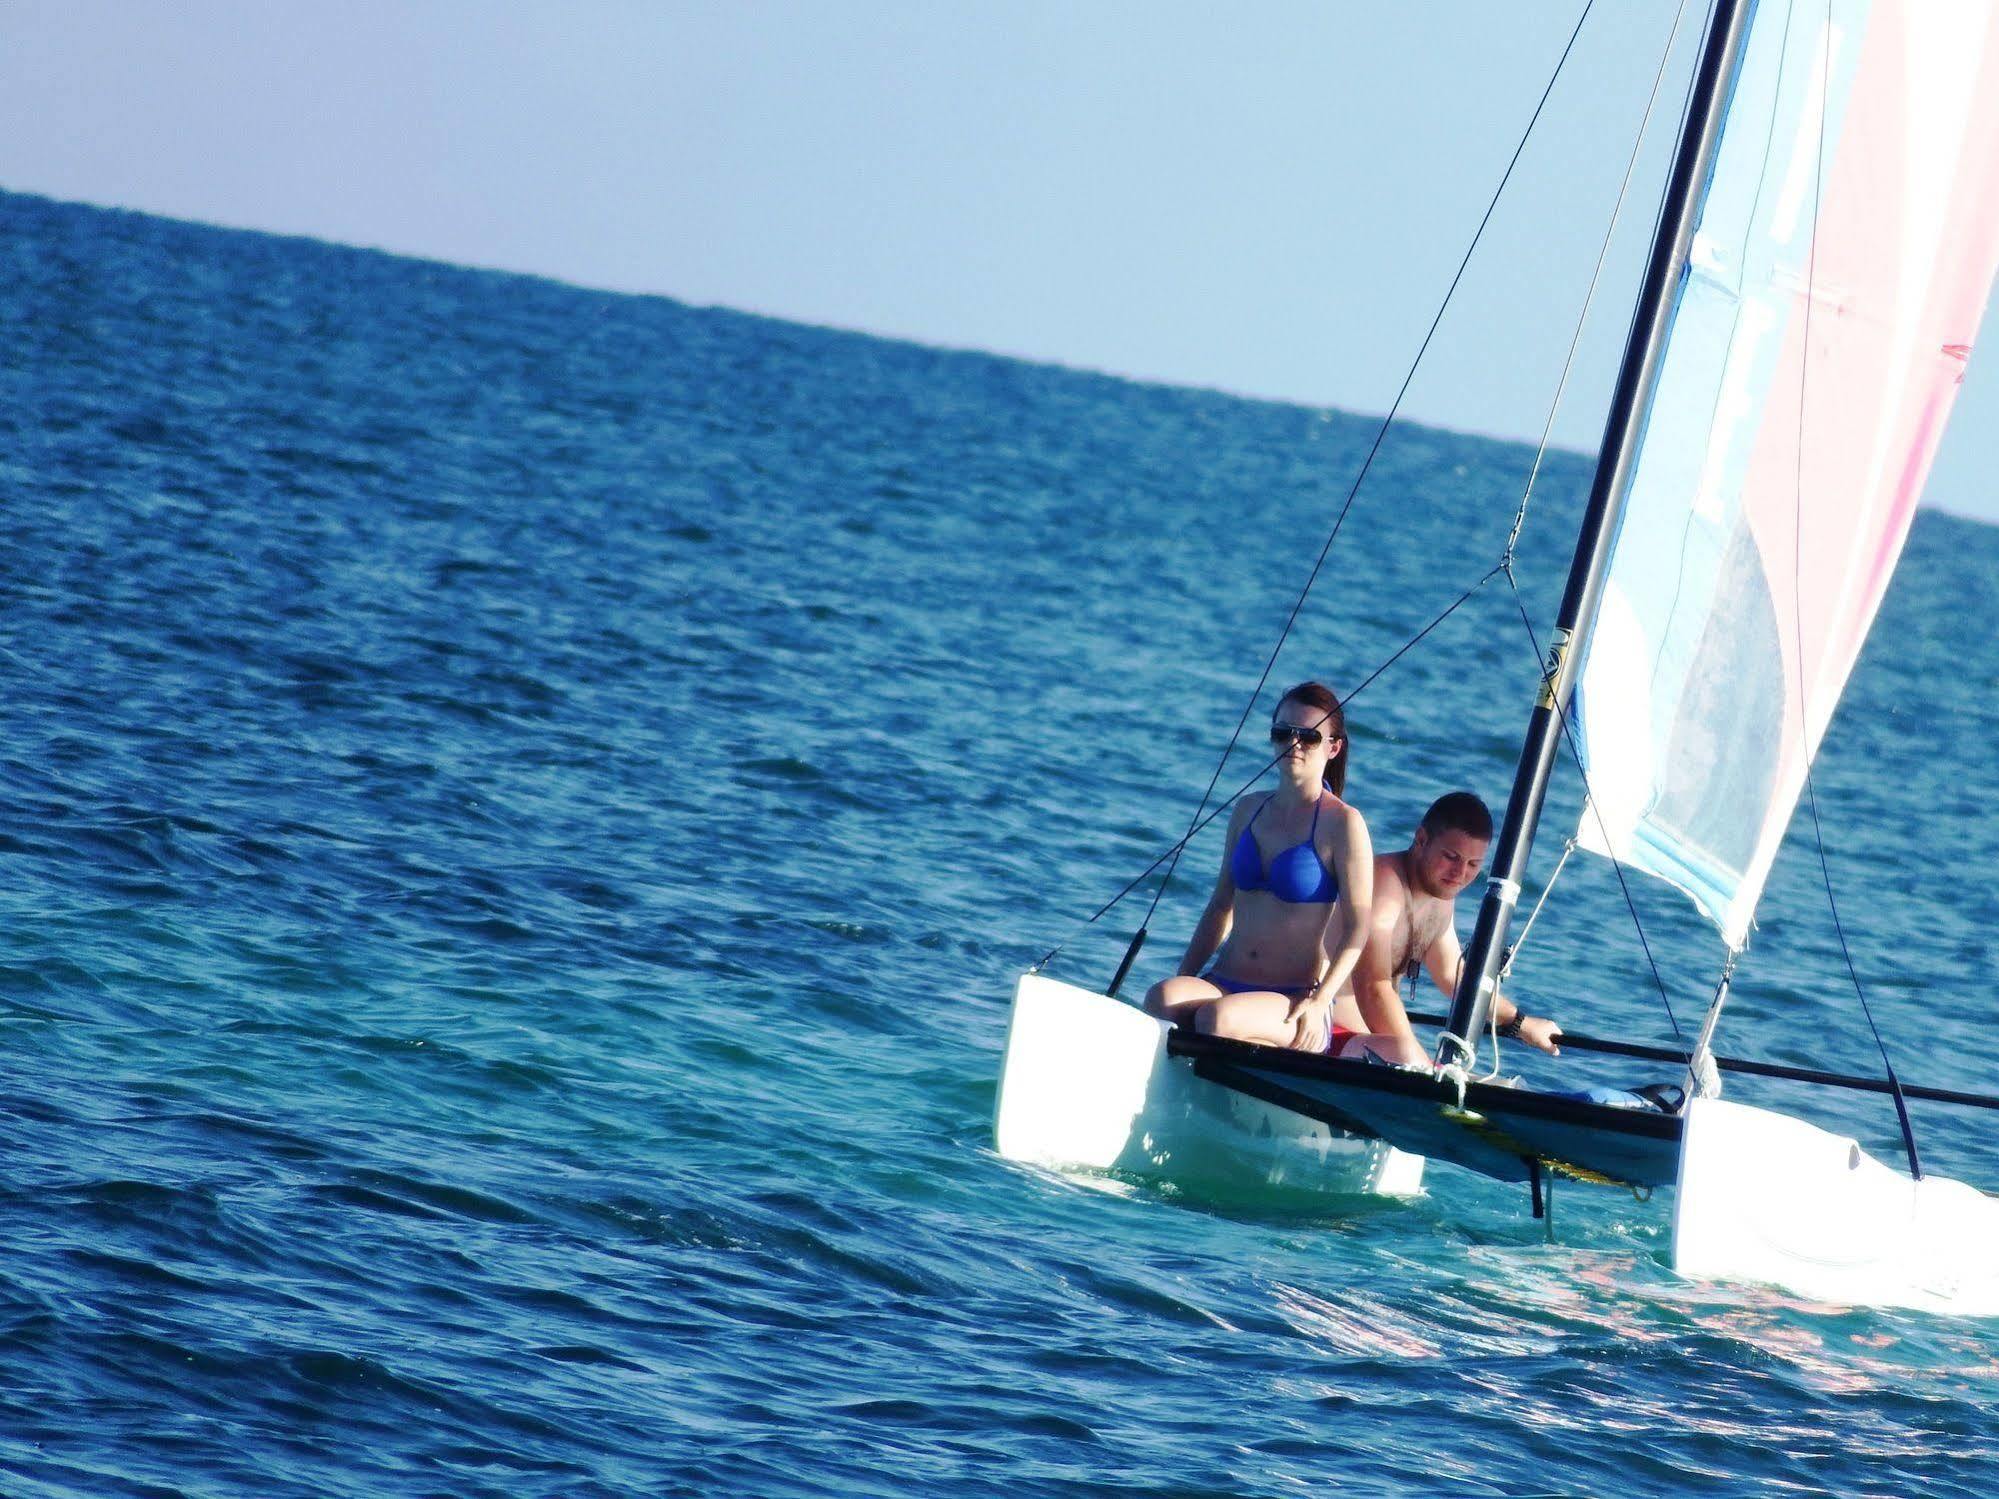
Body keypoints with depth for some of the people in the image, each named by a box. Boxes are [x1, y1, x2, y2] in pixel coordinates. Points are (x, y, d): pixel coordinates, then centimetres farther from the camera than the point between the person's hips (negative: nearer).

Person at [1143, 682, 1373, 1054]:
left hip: (1292, 1000, -5)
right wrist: (1184, 978, 9)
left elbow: (1357, 927, -8)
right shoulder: (1249, 811, 16)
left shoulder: (1342, 824, -3)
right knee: (1162, 999, -30)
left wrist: (1320, 1002, -19)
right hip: (1224, 984, 5)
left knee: (1220, 1018, -37)